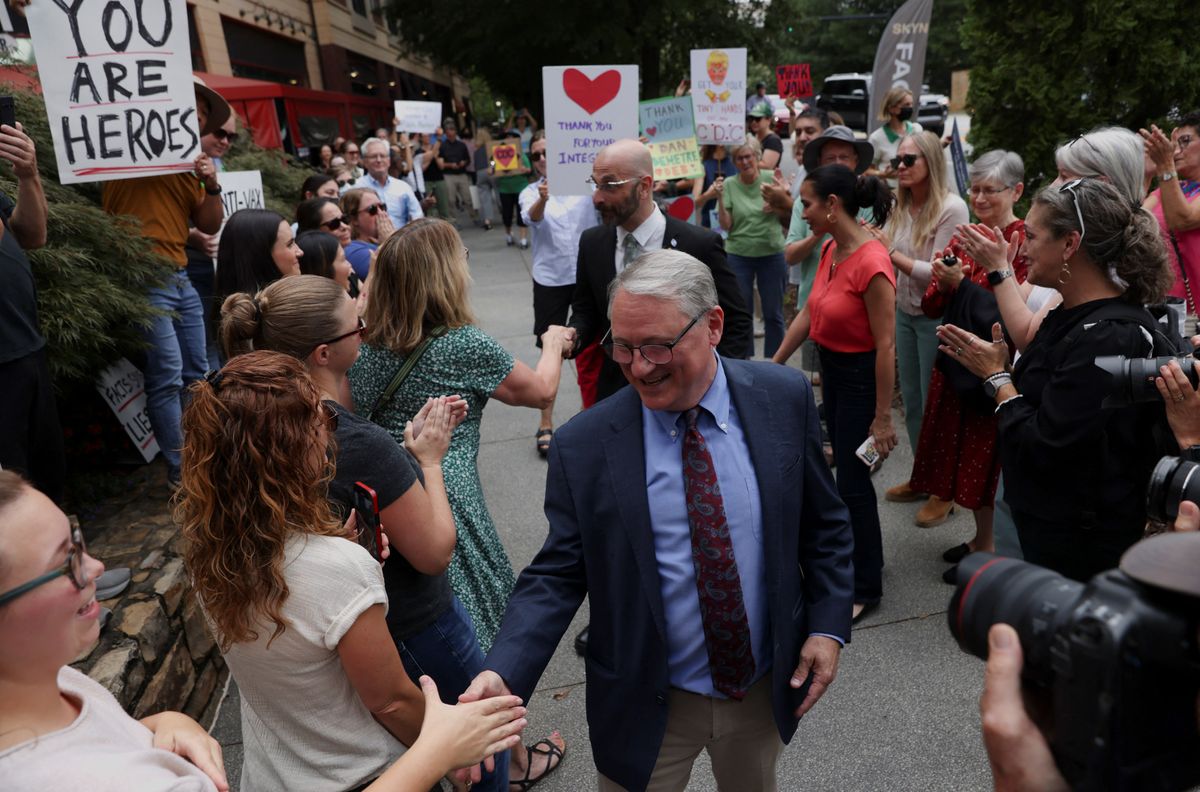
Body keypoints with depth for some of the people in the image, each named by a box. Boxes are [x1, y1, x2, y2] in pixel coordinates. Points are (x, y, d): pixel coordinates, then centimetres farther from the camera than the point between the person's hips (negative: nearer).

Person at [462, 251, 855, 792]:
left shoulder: (783, 399, -11)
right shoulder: (583, 445, -17)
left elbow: (822, 523, 1)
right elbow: (558, 574, -12)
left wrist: (828, 626, -5)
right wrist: (502, 675, -24)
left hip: (767, 685, 3)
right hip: (648, 706, -2)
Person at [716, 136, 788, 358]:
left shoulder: (770, 178, -3)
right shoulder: (729, 184, -2)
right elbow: (726, 225, -4)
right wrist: (720, 198, -16)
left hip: (772, 254, 0)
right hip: (739, 256, 0)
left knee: (773, 314, 8)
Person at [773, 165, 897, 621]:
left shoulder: (871, 263, -25)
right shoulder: (830, 250, 1)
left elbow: (885, 345, -23)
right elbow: (809, 312, 9)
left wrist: (882, 417, -19)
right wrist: (775, 364, 12)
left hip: (860, 378, -8)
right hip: (831, 369, 8)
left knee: (851, 483, 3)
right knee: (846, 470, 21)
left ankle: (866, 588, 22)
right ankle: (864, 557, 42)